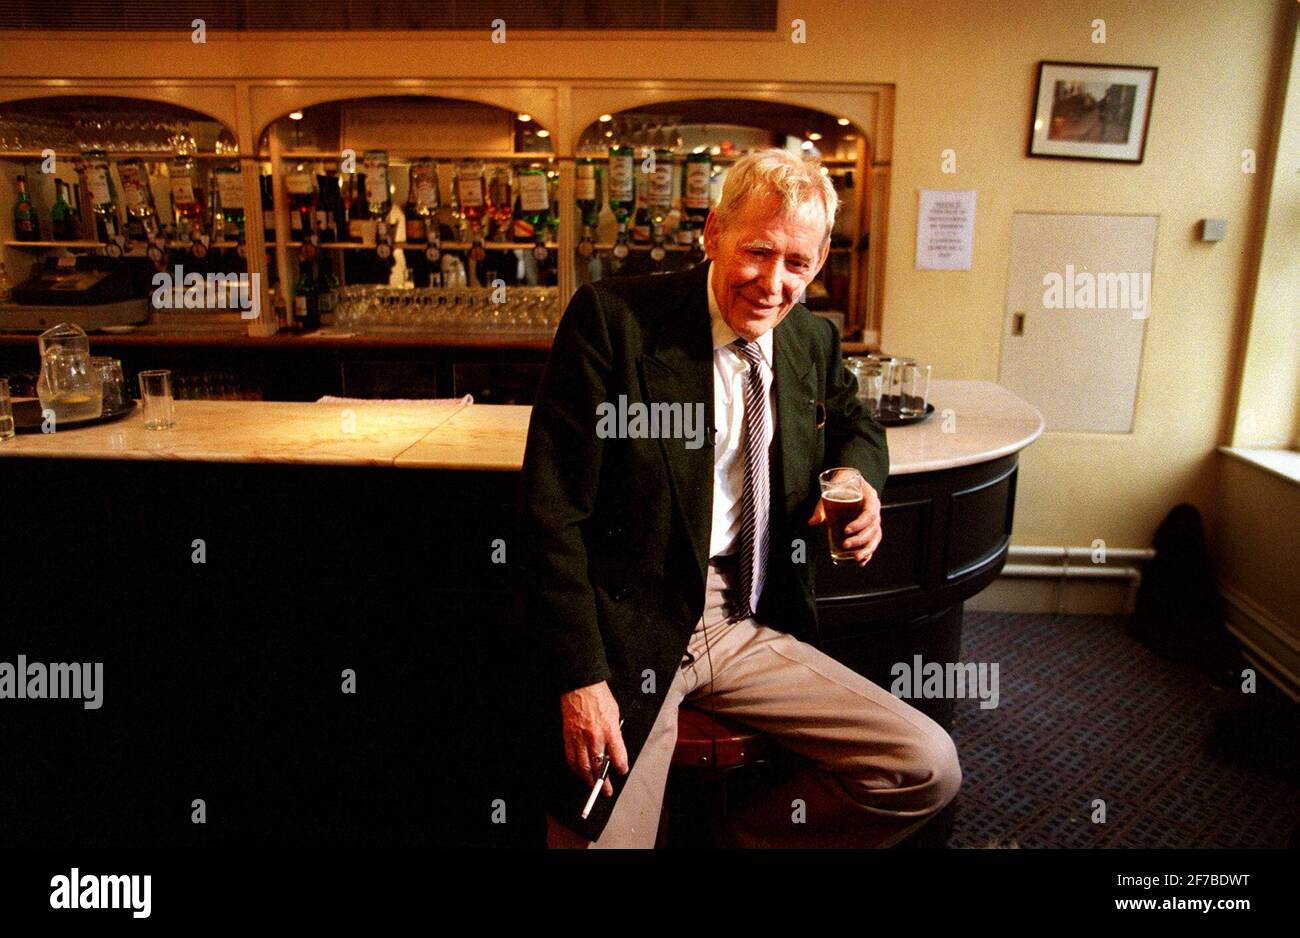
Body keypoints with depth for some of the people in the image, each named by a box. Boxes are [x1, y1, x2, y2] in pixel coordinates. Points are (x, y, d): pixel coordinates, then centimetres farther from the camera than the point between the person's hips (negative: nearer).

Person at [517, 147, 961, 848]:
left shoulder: (814, 341, 7)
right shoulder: (611, 318, -11)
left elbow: (855, 425, 28)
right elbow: (552, 513, -12)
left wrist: (858, 481, 2)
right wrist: (579, 679, -16)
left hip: (754, 632, 5)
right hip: (629, 633, -4)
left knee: (928, 769, -2)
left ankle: (741, 839, 18)